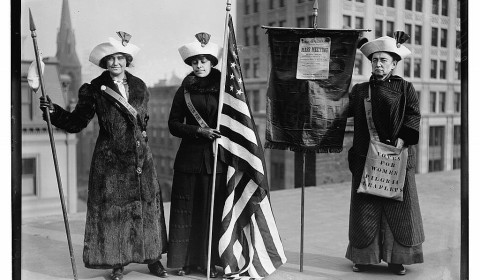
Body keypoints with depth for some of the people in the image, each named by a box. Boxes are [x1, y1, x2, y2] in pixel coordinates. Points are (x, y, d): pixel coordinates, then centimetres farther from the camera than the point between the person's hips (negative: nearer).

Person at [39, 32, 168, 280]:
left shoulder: (139, 86, 8)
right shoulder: (94, 90, -3)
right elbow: (75, 123, -3)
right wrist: (54, 111, -16)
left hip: (140, 156, 4)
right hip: (110, 158, -3)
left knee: (147, 206, 7)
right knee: (112, 208, -1)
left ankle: (152, 258, 19)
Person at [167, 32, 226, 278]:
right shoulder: (185, 90, 7)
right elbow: (173, 125, 4)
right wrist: (199, 131, -9)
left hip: (216, 157, -1)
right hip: (189, 156, 1)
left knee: (213, 210, 1)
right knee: (186, 209, 2)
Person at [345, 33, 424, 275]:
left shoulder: (405, 89, 8)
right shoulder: (359, 90, 13)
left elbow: (414, 115, -3)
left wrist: (402, 139, -16)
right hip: (365, 158, 2)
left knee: (398, 207, 2)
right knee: (365, 208, 3)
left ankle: (397, 258, 12)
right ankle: (364, 256, 13)